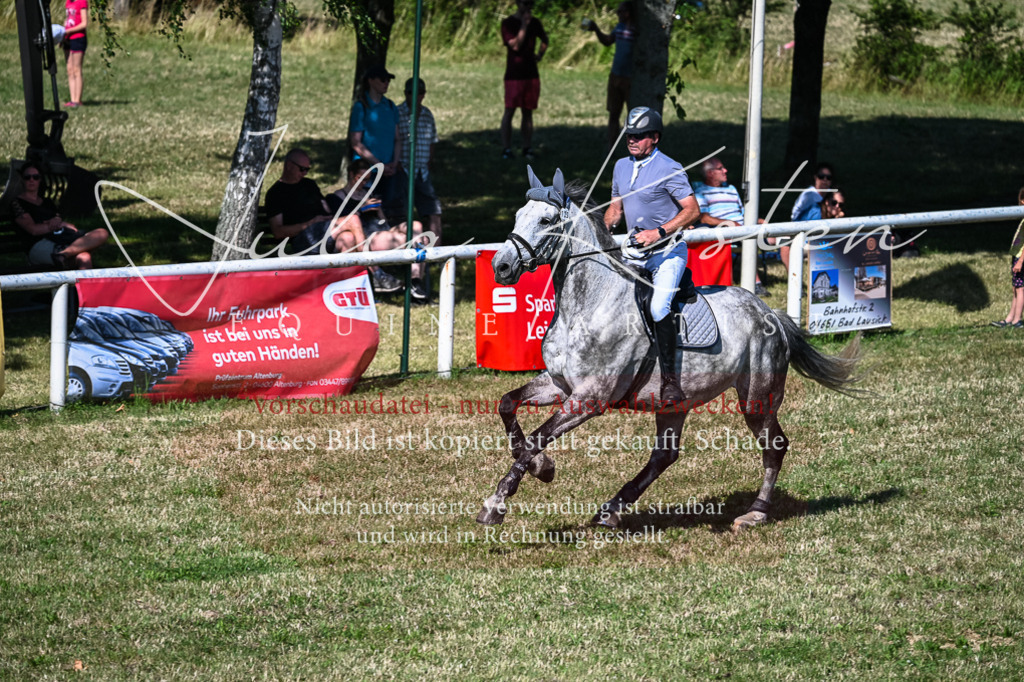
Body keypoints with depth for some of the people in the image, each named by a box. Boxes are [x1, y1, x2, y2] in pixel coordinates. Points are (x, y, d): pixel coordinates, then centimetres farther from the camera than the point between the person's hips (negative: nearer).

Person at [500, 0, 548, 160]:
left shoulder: (535, 23, 9)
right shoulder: (508, 23, -6)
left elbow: (544, 39, 28)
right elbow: (515, 45, -17)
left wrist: (540, 54, 14)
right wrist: (524, 25, -18)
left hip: (531, 74, 5)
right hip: (514, 74, -5)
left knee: (528, 112, 7)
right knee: (509, 111, -6)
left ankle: (527, 148, 12)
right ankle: (507, 149, -2)